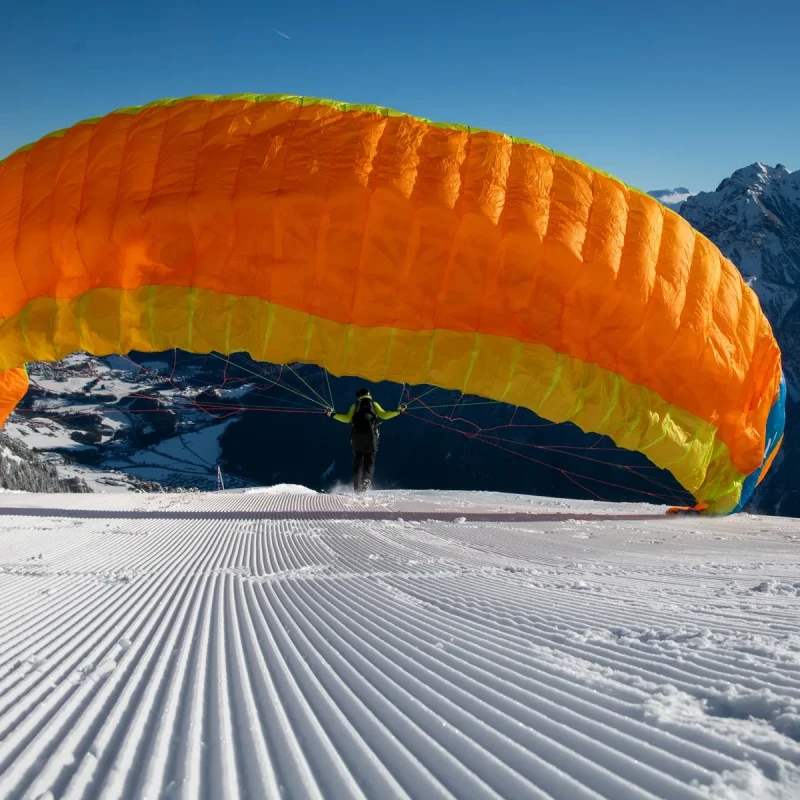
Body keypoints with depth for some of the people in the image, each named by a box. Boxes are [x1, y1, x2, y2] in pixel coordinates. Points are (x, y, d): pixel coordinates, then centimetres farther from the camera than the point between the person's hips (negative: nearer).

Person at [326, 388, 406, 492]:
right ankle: (367, 479, -27)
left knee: (357, 459, 7)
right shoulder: (374, 404, 22)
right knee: (370, 458, 0)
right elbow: (383, 415, 9)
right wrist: (398, 412, 15)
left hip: (356, 433, 1)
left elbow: (348, 418, 8)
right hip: (370, 433, -1)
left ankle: (357, 486, -2)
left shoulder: (355, 405, 22)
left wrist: (333, 415, 16)